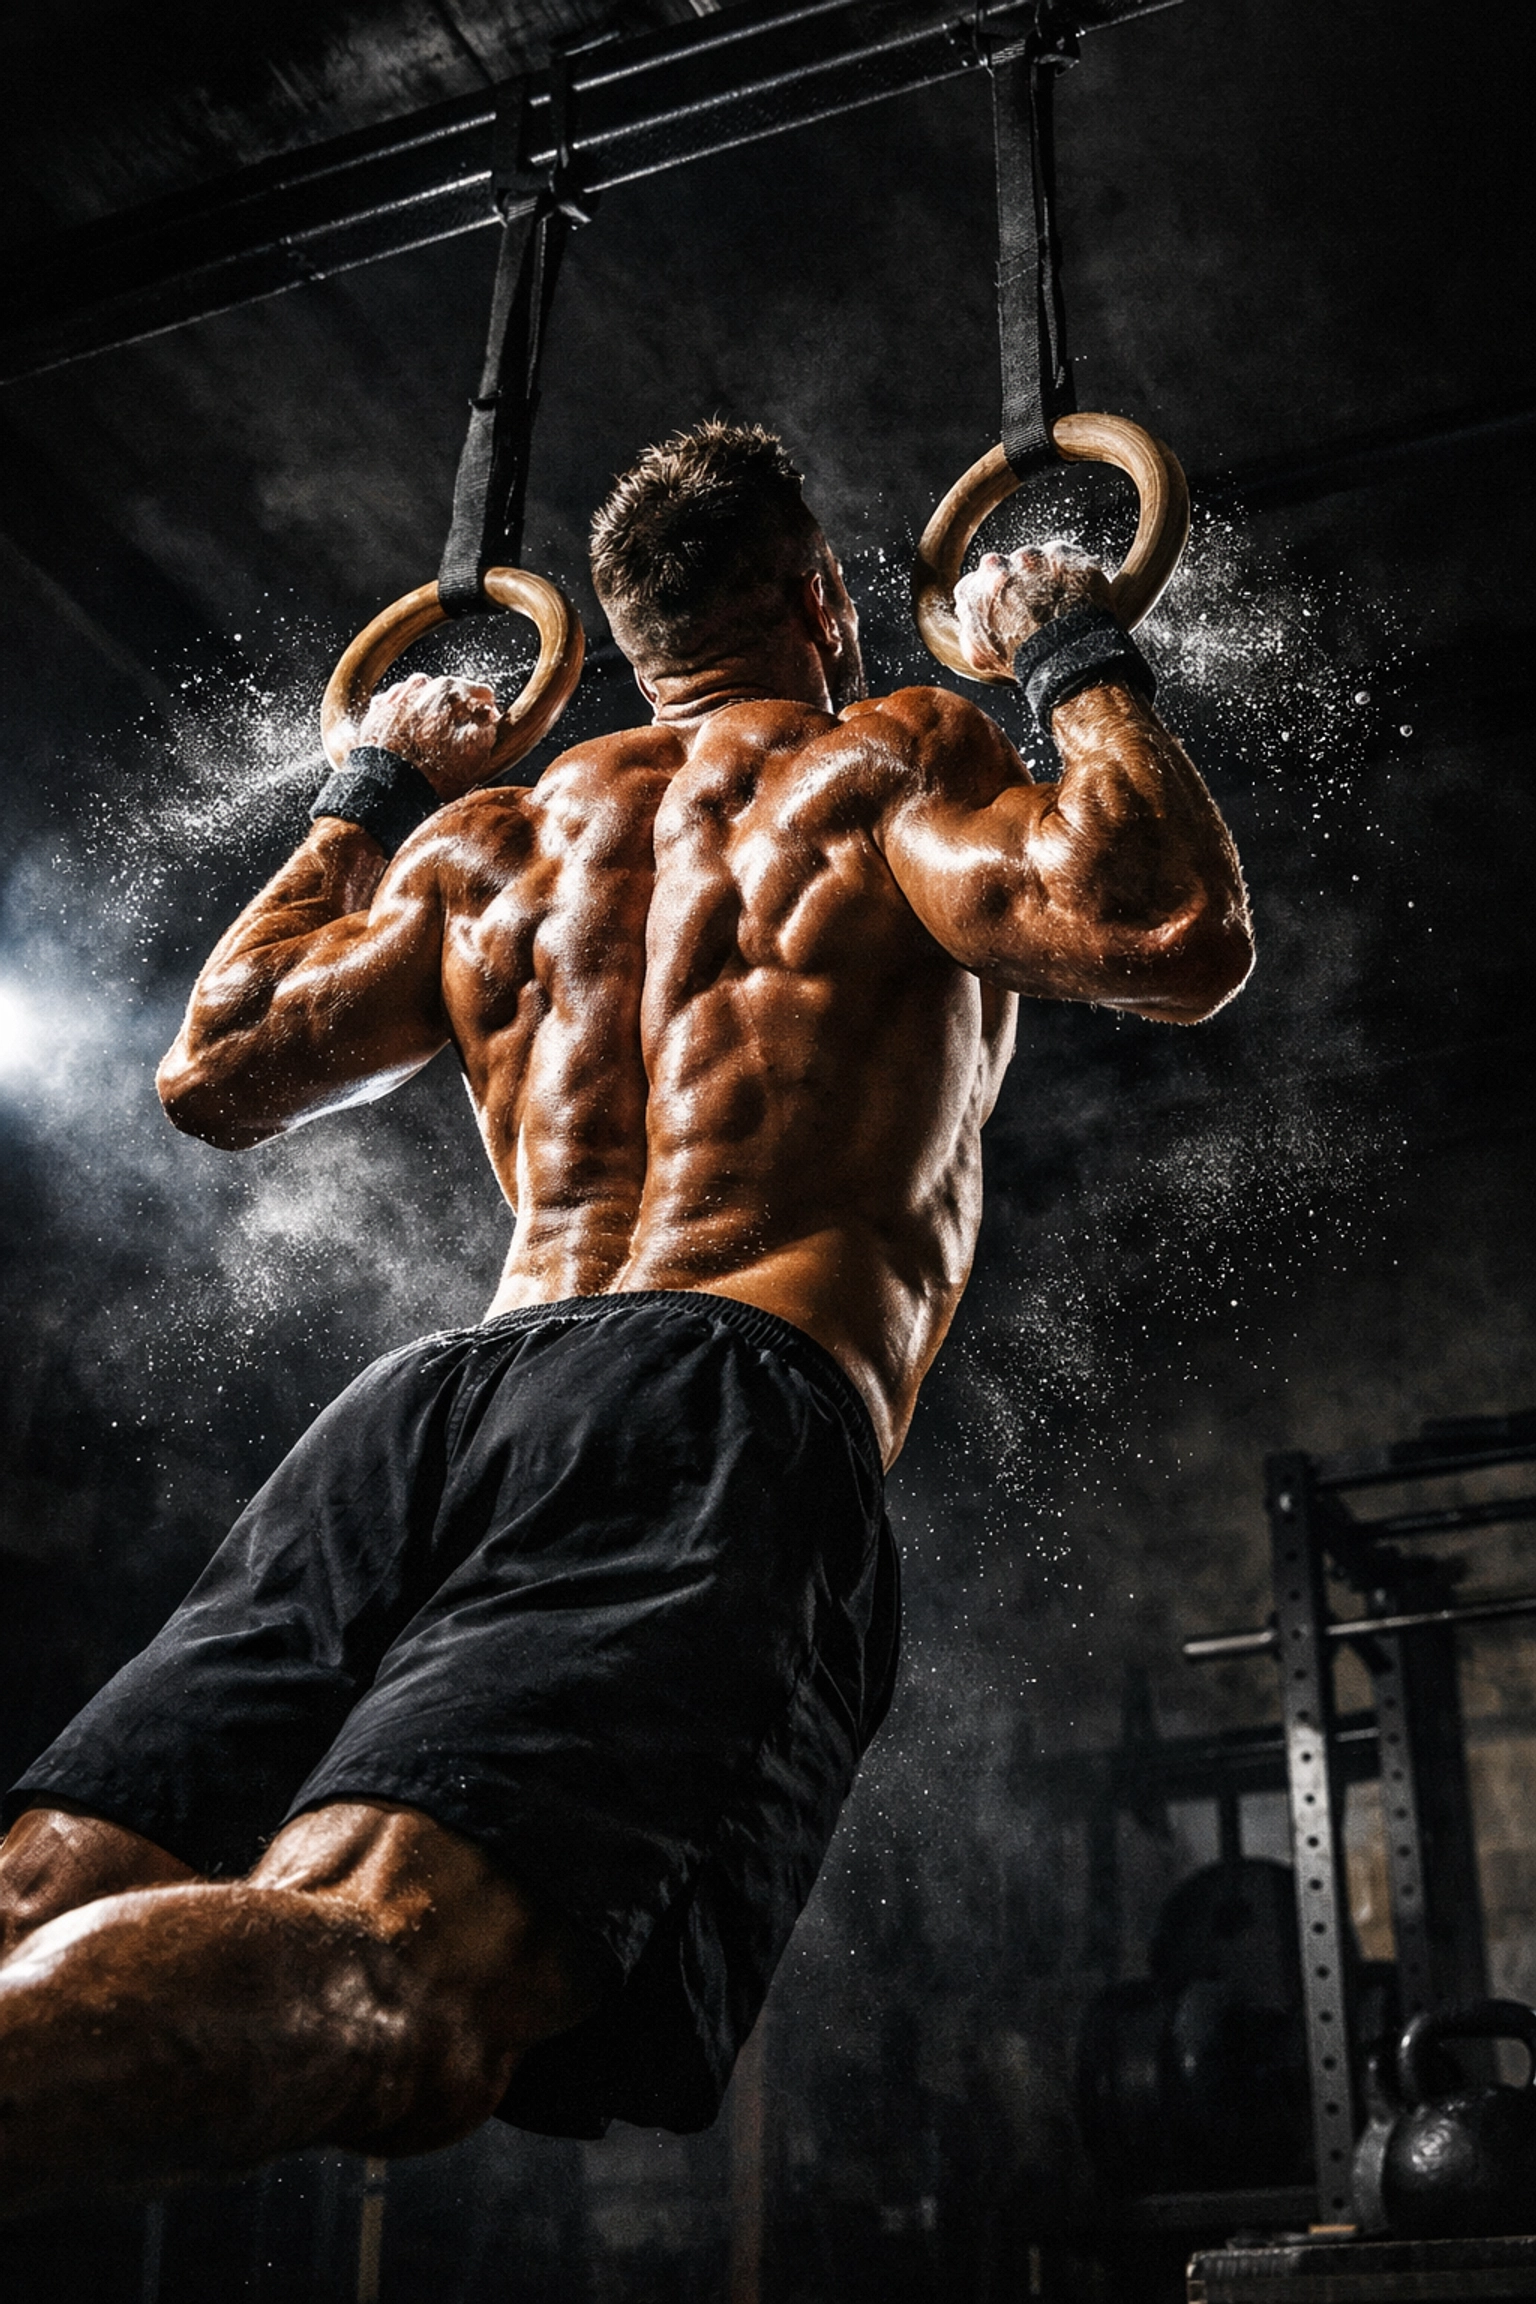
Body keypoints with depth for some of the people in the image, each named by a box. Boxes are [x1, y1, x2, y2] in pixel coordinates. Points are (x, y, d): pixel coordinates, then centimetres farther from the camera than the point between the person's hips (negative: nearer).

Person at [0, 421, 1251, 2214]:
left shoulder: (485, 835, 28)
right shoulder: (887, 755, 14)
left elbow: (215, 1073, 35)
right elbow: (1176, 935, -2)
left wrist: (372, 797, 47)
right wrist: (1079, 666, 16)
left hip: (433, 1396, 6)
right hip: (730, 1405, -5)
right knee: (379, 1966, -27)